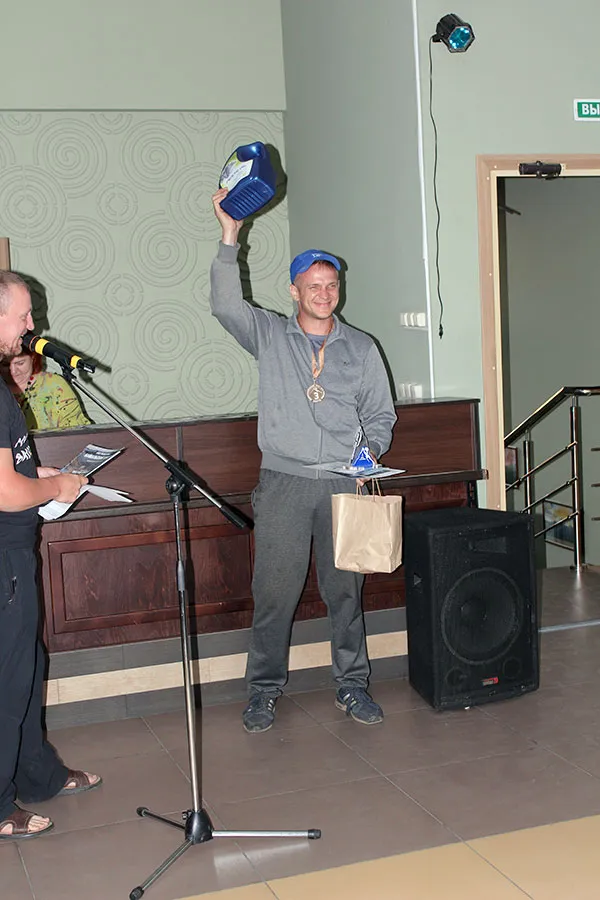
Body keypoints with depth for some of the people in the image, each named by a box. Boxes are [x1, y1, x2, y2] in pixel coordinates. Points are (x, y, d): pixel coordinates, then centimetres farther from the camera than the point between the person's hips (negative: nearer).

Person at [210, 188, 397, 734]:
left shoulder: (361, 348, 11)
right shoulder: (269, 335, 6)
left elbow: (381, 413, 14)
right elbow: (226, 305, -10)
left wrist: (371, 452, -5)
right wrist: (230, 237, -19)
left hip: (344, 484, 2)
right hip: (283, 483, -1)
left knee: (345, 589, 7)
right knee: (274, 590, 0)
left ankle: (352, 685, 20)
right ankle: (265, 689, 14)